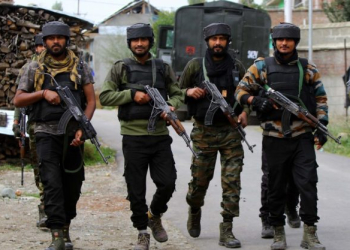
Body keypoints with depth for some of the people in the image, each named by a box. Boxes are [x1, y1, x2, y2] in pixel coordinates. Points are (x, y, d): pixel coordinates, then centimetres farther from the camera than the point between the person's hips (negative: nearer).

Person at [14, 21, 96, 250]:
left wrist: (82, 128, -12)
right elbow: (18, 100, 5)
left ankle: (66, 228, 25)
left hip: (73, 134, 2)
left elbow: (91, 101, 2)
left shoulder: (80, 68, 7)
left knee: (73, 185, 8)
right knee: (52, 183, -13)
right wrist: (43, 93, -10)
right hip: (47, 133, -2)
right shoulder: (35, 69, 6)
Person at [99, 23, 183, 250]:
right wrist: (132, 95, -12)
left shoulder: (163, 68, 11)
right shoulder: (121, 68, 3)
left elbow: (178, 93, 13)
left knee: (167, 183, -2)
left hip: (160, 135, 2)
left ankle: (155, 215, 26)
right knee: (136, 189, 2)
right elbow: (105, 97, -1)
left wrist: (172, 106, -9)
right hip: (134, 136, -2)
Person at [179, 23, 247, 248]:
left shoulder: (237, 68, 7)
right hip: (204, 132, -1)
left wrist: (244, 111, 0)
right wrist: (189, 92, -13)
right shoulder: (195, 66, 2)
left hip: (231, 131, 1)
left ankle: (227, 231, -3)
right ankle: (194, 211, 37)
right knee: (200, 180, 6)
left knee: (232, 182, -6)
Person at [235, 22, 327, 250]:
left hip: (303, 137, 0)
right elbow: (241, 91, 7)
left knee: (308, 182, -10)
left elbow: (321, 98, 14)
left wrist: (322, 125, 3)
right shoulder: (262, 67, 5)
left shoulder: (308, 69, 9)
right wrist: (256, 100, -13)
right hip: (275, 139, 0)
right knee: (276, 187, 6)